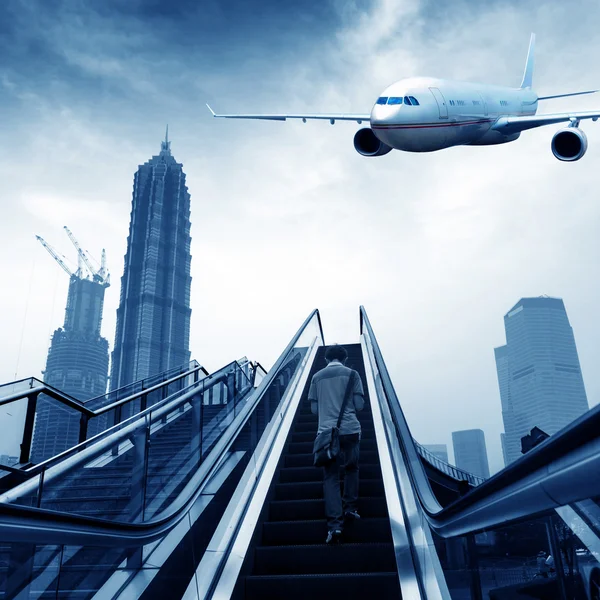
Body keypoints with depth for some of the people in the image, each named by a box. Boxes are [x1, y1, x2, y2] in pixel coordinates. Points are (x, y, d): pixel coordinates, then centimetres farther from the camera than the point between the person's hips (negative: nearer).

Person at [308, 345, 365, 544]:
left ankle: (334, 524, -7)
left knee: (330, 477, 3)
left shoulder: (317, 377, 9)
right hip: (350, 430, -1)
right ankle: (350, 508, 17)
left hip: (326, 431, 1)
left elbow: (314, 408, 11)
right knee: (351, 469, 22)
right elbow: (359, 404, 2)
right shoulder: (352, 374, 4)